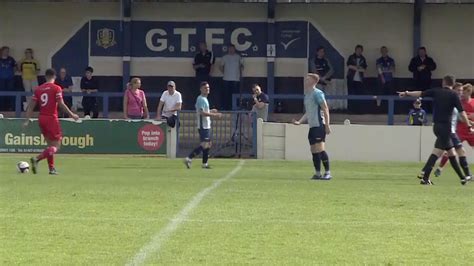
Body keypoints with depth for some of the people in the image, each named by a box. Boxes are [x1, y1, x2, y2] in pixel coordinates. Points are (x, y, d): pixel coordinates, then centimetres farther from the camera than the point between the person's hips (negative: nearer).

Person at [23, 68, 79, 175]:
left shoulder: (38, 89, 8)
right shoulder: (56, 88, -7)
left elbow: (31, 106, 6)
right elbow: (61, 104, -13)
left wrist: (27, 120, 9)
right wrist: (71, 115, -4)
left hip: (41, 119, 6)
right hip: (52, 118, -6)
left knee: (50, 144, 18)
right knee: (56, 145, -2)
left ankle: (51, 168, 15)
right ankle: (37, 159, -21)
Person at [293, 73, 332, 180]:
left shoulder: (317, 93, -8)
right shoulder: (307, 95, 19)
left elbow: (325, 109, -12)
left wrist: (327, 125, -16)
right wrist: (299, 122, 12)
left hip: (319, 125, -9)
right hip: (312, 127, 9)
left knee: (320, 149, -13)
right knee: (314, 151, 7)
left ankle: (328, 173, -10)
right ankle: (318, 174, 11)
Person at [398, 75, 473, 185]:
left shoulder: (436, 91, 5)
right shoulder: (453, 95, -6)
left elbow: (420, 93, 7)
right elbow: (462, 112, -10)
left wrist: (406, 93, 20)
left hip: (437, 126, 6)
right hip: (445, 126, -6)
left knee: (451, 152, 13)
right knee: (437, 152, -10)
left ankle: (462, 177, 20)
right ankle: (425, 176, -20)